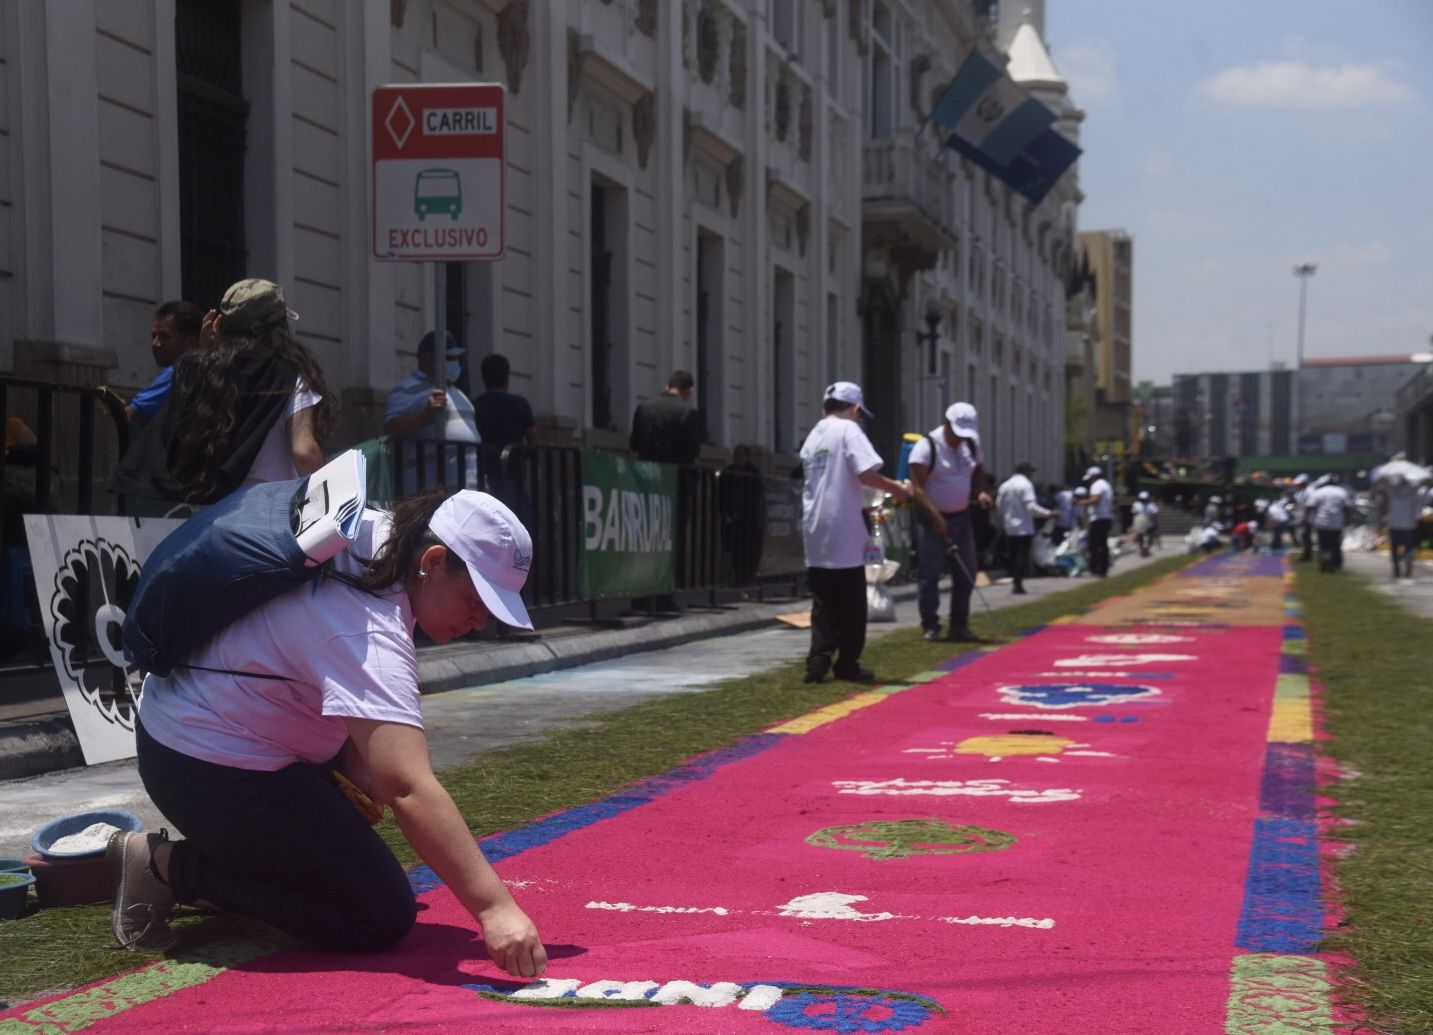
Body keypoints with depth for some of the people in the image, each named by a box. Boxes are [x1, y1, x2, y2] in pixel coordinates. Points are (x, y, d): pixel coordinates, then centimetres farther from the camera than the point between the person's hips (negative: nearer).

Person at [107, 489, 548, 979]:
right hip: (207, 769, -11)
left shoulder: (376, 535, -4)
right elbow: (408, 789, -40)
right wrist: (494, 908, -43)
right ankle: (170, 867, -4)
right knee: (382, 916, -9)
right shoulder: (367, 635, -32)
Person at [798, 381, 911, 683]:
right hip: (844, 533, -6)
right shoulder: (848, 430, -6)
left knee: (823, 604, 8)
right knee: (851, 604, 5)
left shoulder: (812, 437, 15)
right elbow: (867, 473, -18)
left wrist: (865, 507, 28)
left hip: (815, 532, 6)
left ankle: (818, 663, -2)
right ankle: (847, 664, 10)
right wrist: (898, 489, -3)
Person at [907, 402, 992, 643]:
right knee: (930, 575, -3)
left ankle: (959, 627, 13)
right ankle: (930, 626, 7)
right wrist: (935, 516, -27)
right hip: (932, 519, -6)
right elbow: (917, 487, -19)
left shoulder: (971, 445, 6)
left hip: (961, 517, 6)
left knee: (966, 574, 5)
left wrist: (980, 492, 0)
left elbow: (977, 472, 22)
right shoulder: (926, 447, -16)